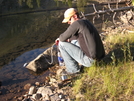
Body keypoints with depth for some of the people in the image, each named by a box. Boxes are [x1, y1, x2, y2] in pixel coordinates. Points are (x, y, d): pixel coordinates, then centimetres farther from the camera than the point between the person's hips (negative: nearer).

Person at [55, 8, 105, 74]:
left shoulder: (77, 23, -14)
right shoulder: (86, 21, 15)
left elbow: (63, 38, -11)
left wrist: (61, 38, 12)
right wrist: (68, 39, 22)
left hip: (89, 59, -9)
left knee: (62, 44, -2)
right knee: (74, 42, 29)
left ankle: (73, 69, 7)